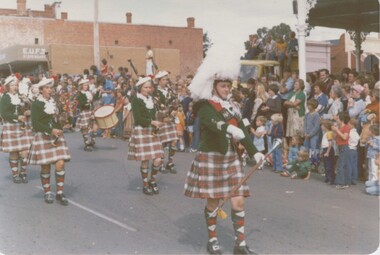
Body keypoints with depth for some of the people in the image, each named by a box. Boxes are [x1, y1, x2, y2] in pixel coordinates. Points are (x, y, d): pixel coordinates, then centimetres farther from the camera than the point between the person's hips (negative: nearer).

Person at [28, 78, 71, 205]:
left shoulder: (55, 102, 12)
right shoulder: (36, 104, -5)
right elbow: (35, 123, -13)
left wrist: (58, 133, 2)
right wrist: (51, 130, -20)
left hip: (57, 137, 4)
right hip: (43, 137, -4)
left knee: (60, 164, -6)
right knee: (45, 166, 1)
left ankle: (60, 193, 3)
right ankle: (47, 193, 17)